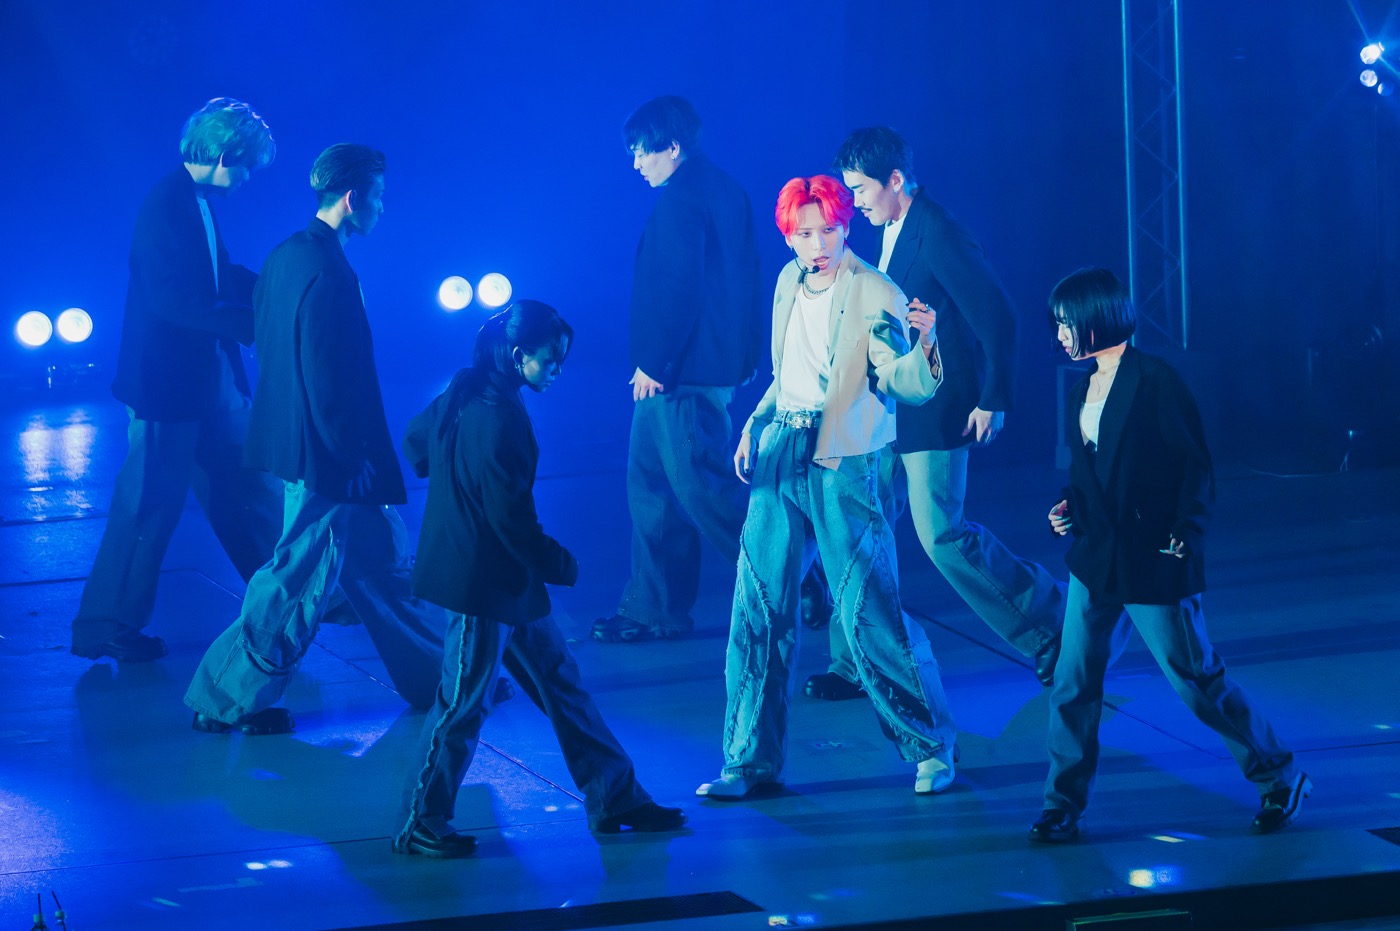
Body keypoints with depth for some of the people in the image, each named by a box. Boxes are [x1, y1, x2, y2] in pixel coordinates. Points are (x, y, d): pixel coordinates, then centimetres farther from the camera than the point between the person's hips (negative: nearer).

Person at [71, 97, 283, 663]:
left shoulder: (201, 203, 8)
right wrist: (254, 322, -25)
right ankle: (105, 626, 10)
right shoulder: (167, 204, -20)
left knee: (249, 488, 17)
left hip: (210, 378, 9)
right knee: (150, 506, 0)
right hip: (169, 380, -9)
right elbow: (173, 300, -26)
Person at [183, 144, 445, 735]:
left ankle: (436, 675, 29)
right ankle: (226, 699, 9)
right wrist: (354, 458, -16)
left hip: (295, 439, 10)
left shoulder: (287, 255, 7)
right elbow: (328, 379, -24)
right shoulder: (327, 272, -22)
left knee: (381, 561, 18)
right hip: (324, 457, -10)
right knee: (297, 579, 0)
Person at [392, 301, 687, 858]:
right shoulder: (498, 420, -25)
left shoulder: (465, 394, 4)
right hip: (484, 584, -10)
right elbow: (512, 520, -24)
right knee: (464, 703, 1)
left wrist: (449, 480, 36)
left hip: (507, 583, 10)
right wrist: (562, 566, -10)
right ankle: (420, 827, 13)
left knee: (559, 681, 15)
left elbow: (416, 440, 22)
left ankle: (615, 797, 22)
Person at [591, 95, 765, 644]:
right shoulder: (725, 192, 14)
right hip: (723, 365, 10)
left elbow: (676, 287, -22)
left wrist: (653, 363, -17)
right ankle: (653, 610, 17)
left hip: (681, 372, -10)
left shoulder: (680, 199, -16)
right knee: (651, 484, 13)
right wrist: (748, 355, 21)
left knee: (702, 486, -5)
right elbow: (745, 279, 17)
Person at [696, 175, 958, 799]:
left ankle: (929, 748, 10)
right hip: (780, 461, 6)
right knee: (759, 608, 4)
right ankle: (753, 761, 12)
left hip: (843, 466, -6)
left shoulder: (874, 295, -9)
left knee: (868, 612, -6)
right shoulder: (789, 283, 10)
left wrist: (924, 346, -37)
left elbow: (905, 385, -18)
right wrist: (755, 424, 14)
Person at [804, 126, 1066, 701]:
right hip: (889, 411, 9)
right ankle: (858, 665, 14)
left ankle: (1048, 625, 10)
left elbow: (997, 317, -19)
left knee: (942, 533, -7)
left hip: (935, 412, -9)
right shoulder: (891, 233, 10)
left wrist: (994, 400, -16)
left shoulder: (938, 234, -18)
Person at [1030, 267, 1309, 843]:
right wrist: (1069, 506, 0)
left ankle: (1280, 779, 17)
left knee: (1196, 678, 1)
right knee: (1073, 682, 1)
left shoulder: (1155, 382, -12)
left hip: (1153, 562, -7)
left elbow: (1196, 466, -11)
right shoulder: (1081, 391, 10)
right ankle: (1063, 806, 8)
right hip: (1095, 559, 7)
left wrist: (1184, 535, -19)